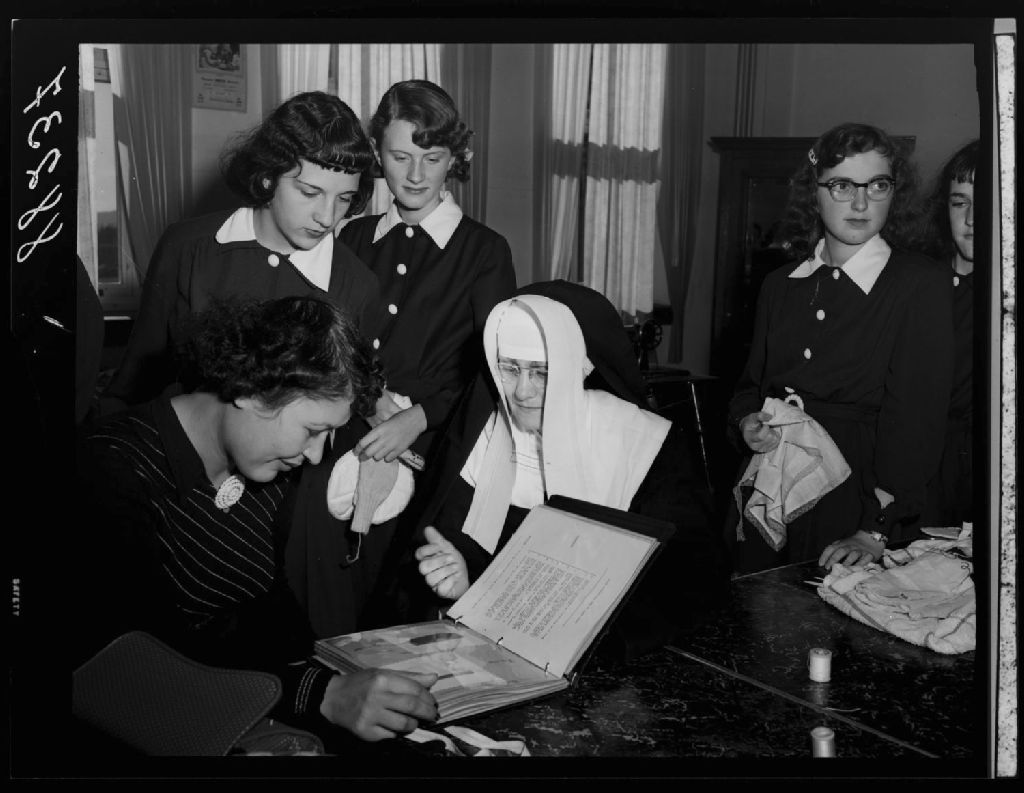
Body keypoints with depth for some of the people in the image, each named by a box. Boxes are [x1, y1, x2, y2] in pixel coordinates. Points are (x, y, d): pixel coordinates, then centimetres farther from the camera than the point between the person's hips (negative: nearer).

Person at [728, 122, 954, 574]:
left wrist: (877, 530, -21)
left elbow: (915, 417, -14)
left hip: (855, 499, -4)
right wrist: (747, 422, -6)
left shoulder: (920, 286, -8)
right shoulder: (779, 286, 7)